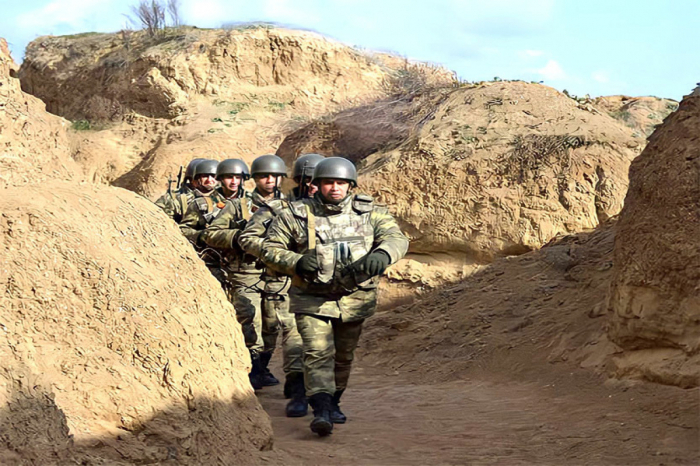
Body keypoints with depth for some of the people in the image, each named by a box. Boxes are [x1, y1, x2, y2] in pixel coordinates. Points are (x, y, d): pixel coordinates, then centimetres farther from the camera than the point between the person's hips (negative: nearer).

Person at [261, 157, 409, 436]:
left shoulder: (370, 213, 1)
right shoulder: (296, 215, -3)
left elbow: (396, 237, -9)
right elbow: (270, 249, -1)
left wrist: (382, 254, -33)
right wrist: (296, 262, -21)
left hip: (355, 300, 3)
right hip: (312, 300, -2)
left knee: (344, 357, 16)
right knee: (318, 354, -16)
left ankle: (333, 402, 35)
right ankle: (321, 411, -22)